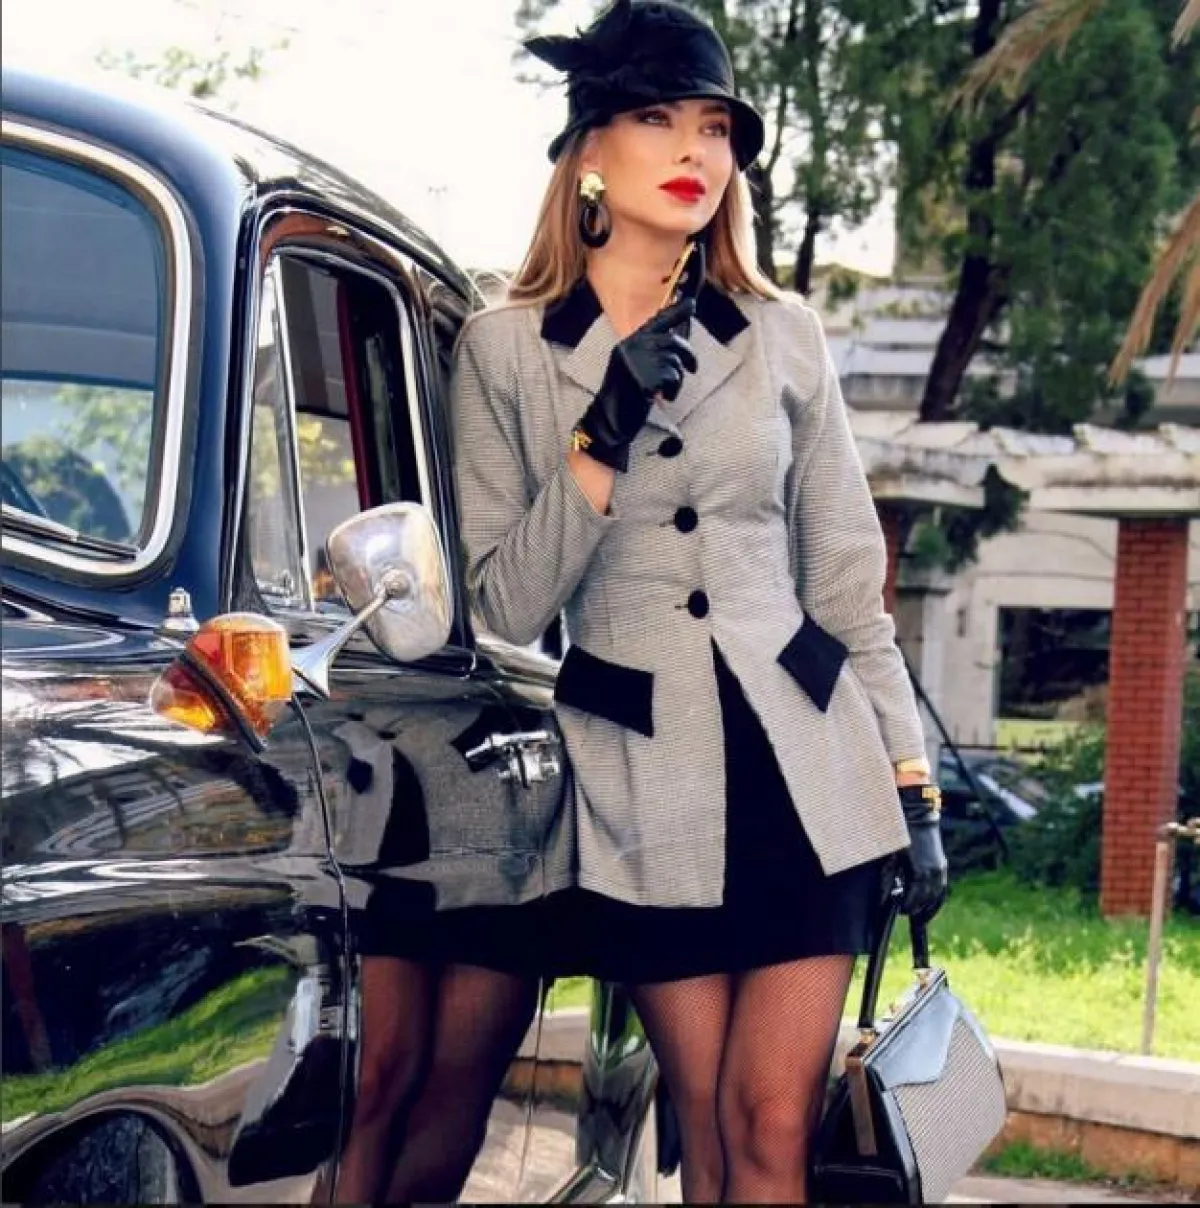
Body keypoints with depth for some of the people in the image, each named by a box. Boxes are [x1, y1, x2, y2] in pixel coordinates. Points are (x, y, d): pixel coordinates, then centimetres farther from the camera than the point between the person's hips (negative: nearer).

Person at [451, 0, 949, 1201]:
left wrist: (914, 786, 5)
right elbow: (502, 610, -5)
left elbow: (847, 578, 9)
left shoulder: (782, 336, 6)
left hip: (805, 760, 2)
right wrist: (607, 437, -16)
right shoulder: (505, 348, -1)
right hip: (646, 783, -1)